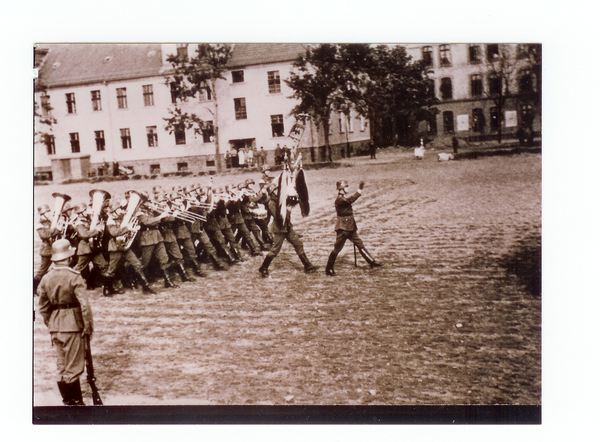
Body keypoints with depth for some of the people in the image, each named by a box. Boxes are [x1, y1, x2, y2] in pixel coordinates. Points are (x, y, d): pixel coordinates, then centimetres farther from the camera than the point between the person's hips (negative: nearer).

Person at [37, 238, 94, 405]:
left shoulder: (46, 278, 3)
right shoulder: (74, 277, -15)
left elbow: (43, 307, 9)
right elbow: (84, 305, -19)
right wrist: (88, 327, -9)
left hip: (55, 328, 6)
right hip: (73, 326, -6)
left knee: (62, 367, 16)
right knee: (74, 367, 2)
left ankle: (69, 400, 25)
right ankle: (75, 402, 6)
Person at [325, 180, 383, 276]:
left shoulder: (345, 198, 14)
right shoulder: (339, 200, -16)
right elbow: (351, 199, -34)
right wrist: (359, 189, -36)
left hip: (350, 228, 9)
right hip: (342, 229, -9)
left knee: (360, 244, 12)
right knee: (337, 248, -4)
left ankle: (372, 262, 19)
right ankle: (329, 269, 4)